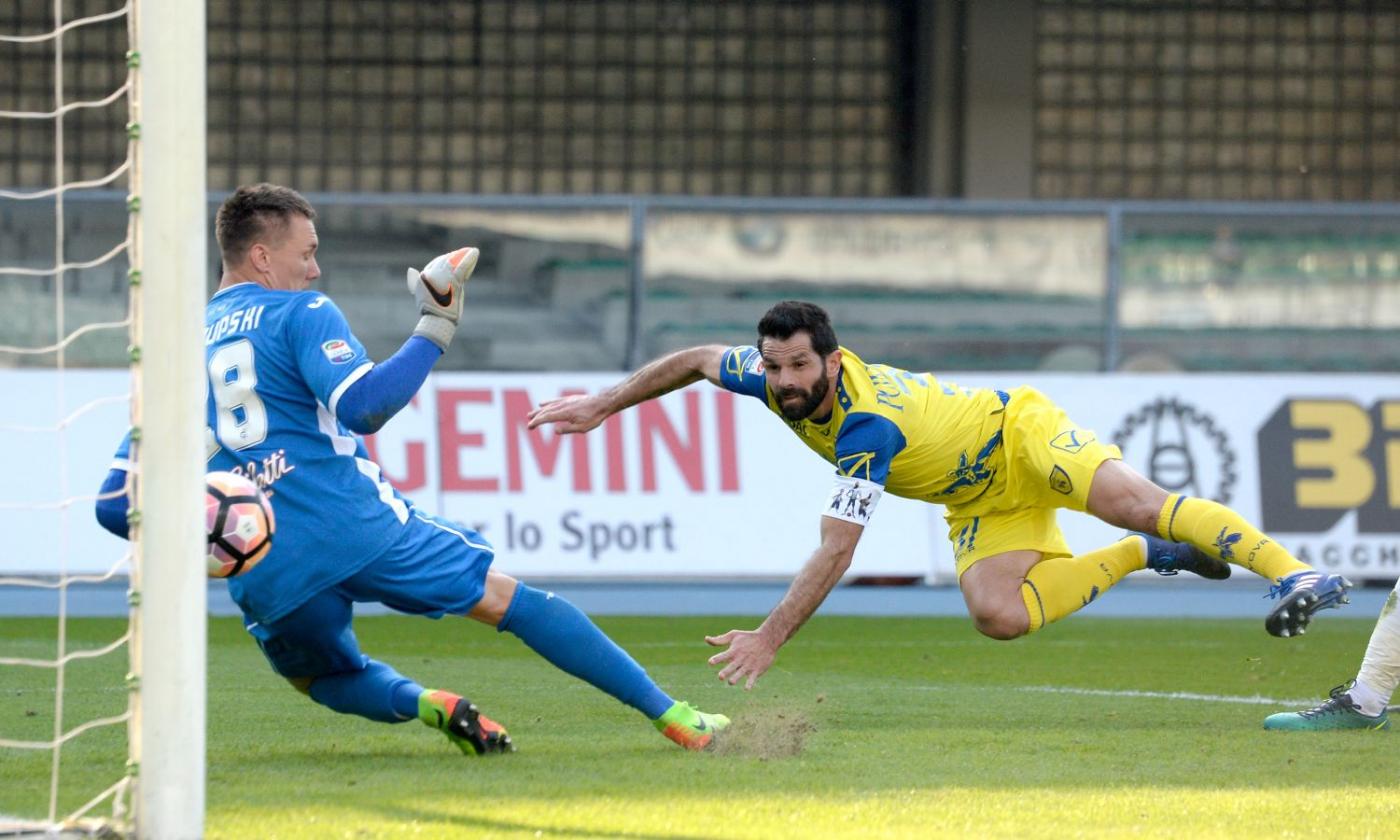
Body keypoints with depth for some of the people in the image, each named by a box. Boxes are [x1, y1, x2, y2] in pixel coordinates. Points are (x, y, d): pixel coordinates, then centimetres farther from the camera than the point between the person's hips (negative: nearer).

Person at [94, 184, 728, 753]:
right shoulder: (300, 313, 3)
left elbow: (116, 506, 12)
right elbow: (363, 406, -16)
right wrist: (433, 332, -6)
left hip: (264, 581, 3)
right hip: (355, 523, -3)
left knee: (322, 674, 30)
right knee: (508, 599, 8)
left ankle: (423, 704, -1)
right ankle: (670, 715, 3)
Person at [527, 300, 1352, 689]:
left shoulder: (869, 427, -37)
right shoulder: (776, 378, -16)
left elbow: (835, 553, -40)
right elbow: (694, 358, 5)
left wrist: (768, 640, -41)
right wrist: (602, 406, 1)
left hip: (1021, 436, -7)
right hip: (981, 502, 7)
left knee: (1136, 502, -32)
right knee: (998, 615, -16)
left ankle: (1291, 573, -36)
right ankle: (1150, 557, 2)